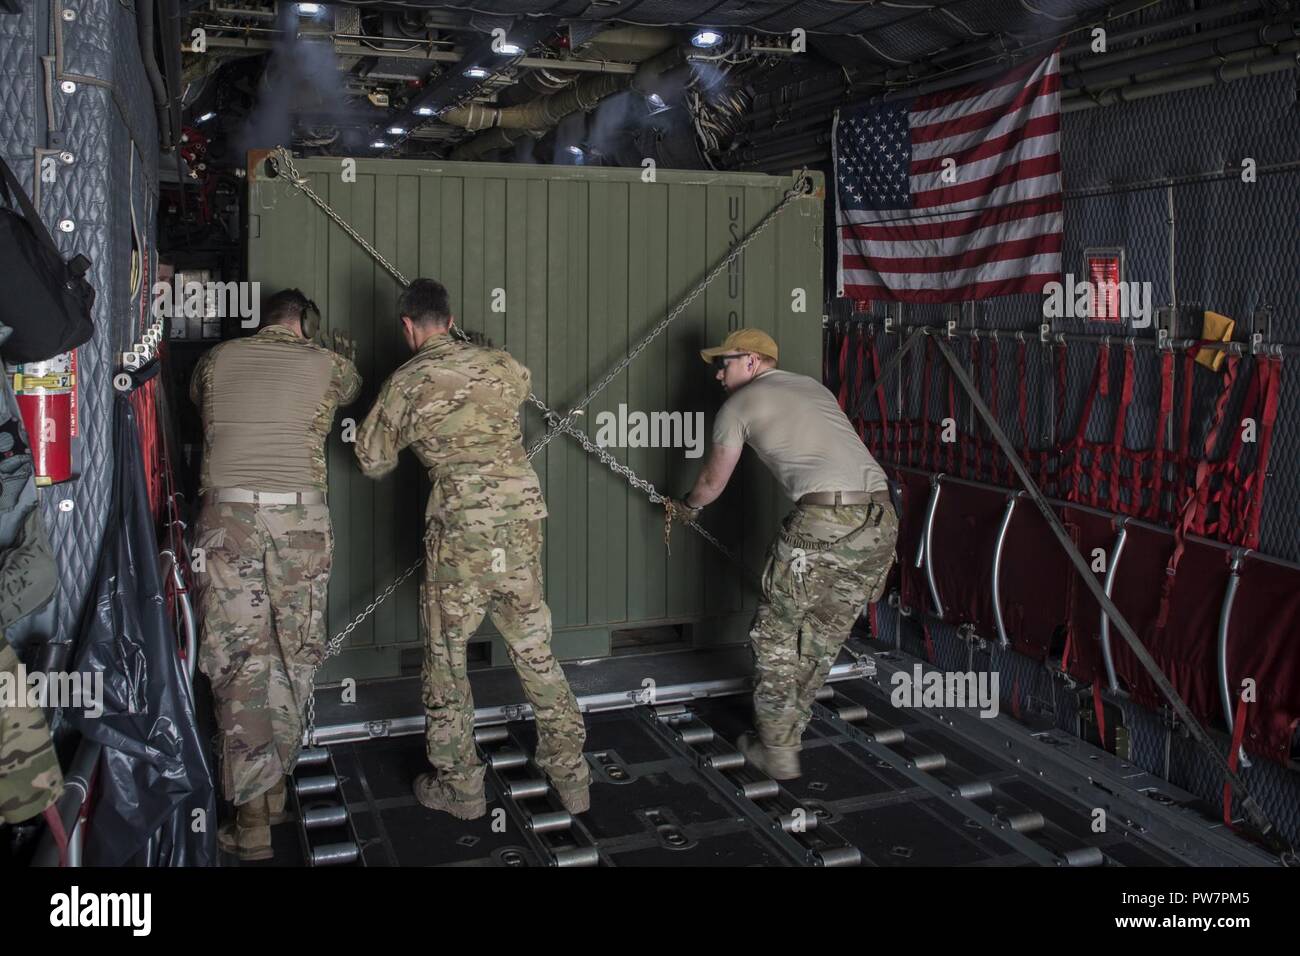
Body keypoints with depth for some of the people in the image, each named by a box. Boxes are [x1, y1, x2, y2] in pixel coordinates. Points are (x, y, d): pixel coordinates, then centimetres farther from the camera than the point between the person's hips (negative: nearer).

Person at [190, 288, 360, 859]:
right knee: (292, 655, 12)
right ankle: (274, 791, 21)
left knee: (240, 660, 0)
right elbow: (352, 389, 32)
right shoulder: (327, 365, 8)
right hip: (300, 520, 0)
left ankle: (252, 820, 0)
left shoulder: (216, 360, 12)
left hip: (228, 517, 0)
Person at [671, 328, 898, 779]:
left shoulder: (739, 405, 11)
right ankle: (787, 734, 33)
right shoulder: (813, 386, 26)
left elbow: (712, 481, 22)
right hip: (882, 518, 6)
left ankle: (777, 752, 19)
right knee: (822, 639, 20)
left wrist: (686, 508, 42)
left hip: (824, 519, -6)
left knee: (776, 637, 12)